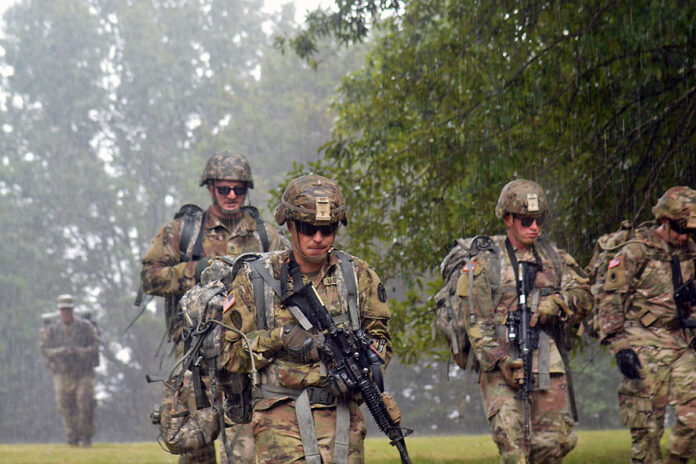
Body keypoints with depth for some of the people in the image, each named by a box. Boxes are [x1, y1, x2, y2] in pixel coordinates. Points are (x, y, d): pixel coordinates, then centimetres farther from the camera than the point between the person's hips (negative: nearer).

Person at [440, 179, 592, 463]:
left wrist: (555, 303, -10)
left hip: (547, 364, 4)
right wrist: (501, 362, -17)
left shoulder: (553, 256, 15)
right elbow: (474, 319, -6)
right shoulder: (483, 261, 0)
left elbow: (583, 297, 12)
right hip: (501, 364, -4)